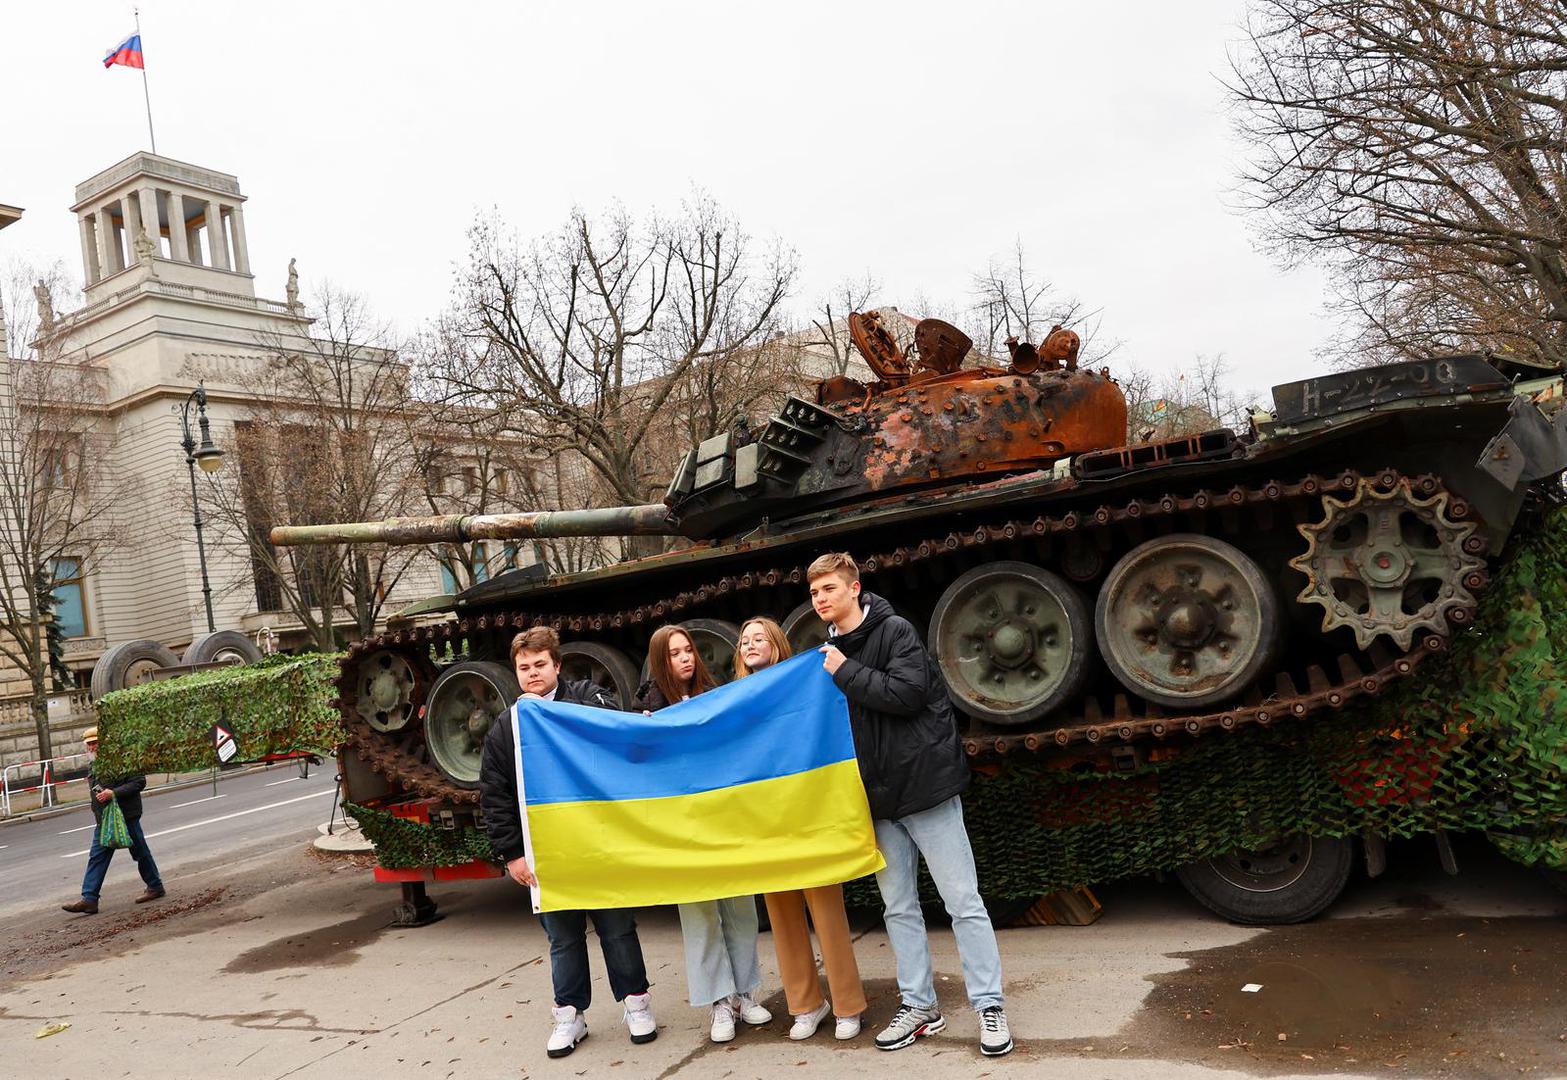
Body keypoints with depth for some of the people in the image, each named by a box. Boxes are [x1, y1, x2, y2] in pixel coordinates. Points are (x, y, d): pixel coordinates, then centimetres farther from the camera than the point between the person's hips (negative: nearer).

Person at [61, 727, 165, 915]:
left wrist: (114, 793, -26)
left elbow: (139, 782, -18)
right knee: (97, 857, 1)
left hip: (125, 815, -8)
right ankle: (89, 899, 1)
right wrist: (97, 812, 16)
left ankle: (155, 887, 18)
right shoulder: (92, 766, 14)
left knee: (140, 853, 4)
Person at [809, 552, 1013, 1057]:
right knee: (899, 907, 12)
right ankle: (919, 1006, 23)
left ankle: (989, 1006, 8)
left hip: (926, 785, -6)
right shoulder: (830, 652, 11)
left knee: (963, 902, -1)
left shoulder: (896, 631, -8)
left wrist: (846, 672, -15)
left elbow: (906, 693, -22)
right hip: (880, 797, 7)